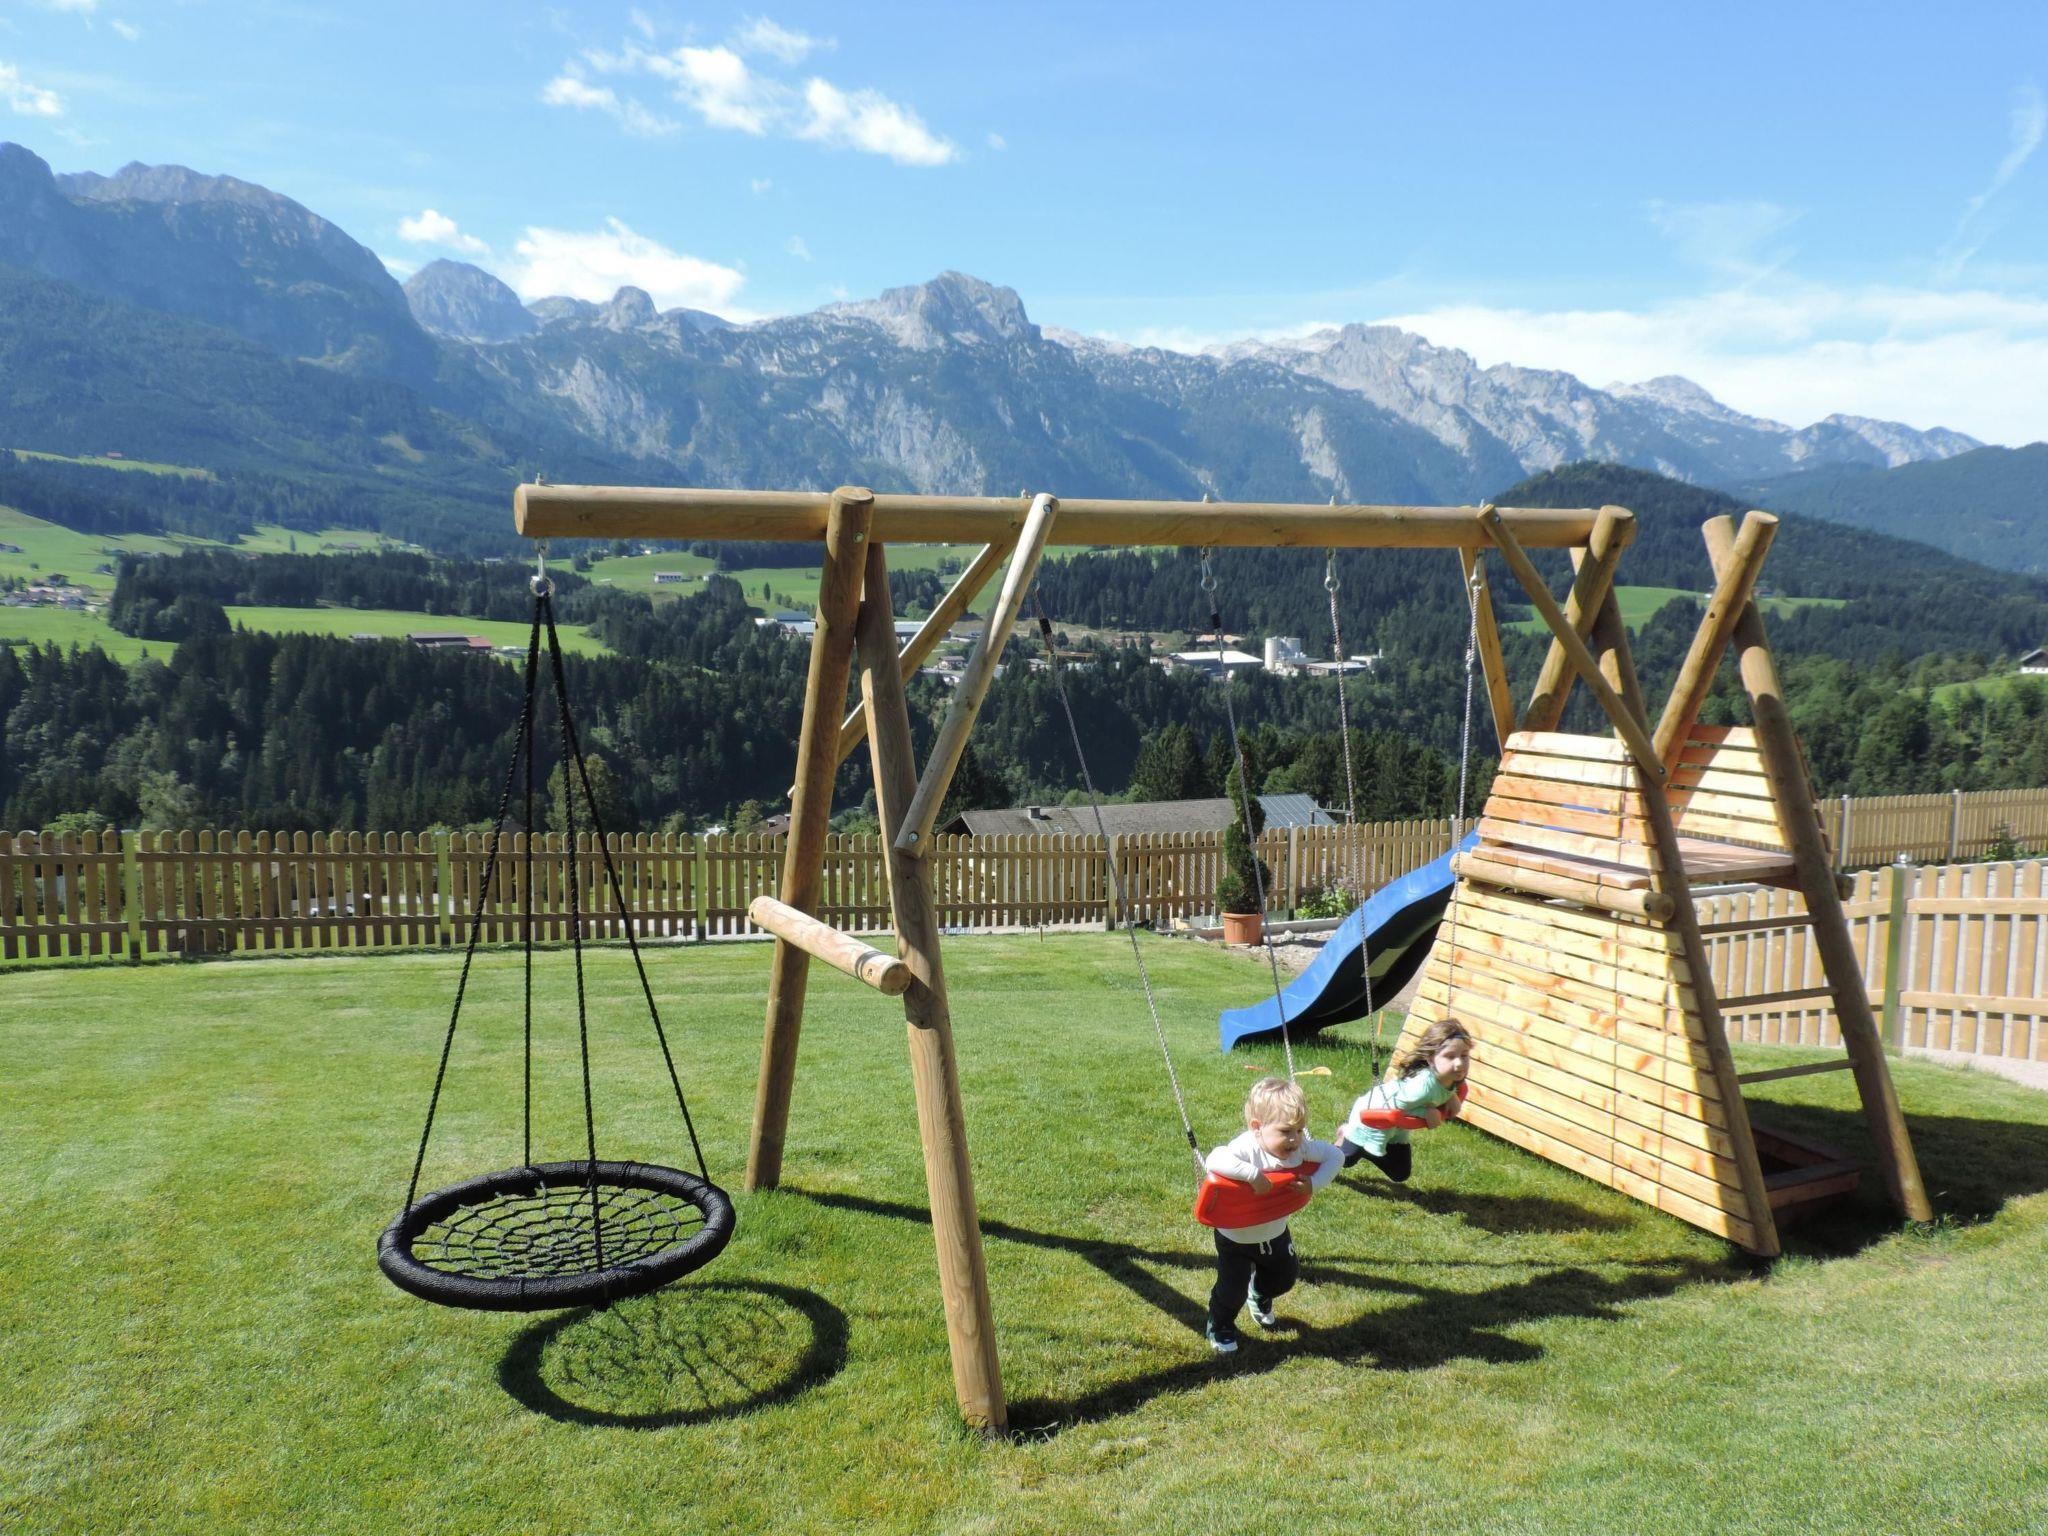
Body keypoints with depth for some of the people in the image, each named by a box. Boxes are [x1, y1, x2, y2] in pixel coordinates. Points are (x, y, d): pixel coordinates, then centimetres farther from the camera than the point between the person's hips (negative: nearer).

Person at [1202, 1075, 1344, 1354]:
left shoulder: (1302, 1146, -21)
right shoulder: (1246, 1148, -39)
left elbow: (1336, 1156, -13)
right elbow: (1215, 1161, -56)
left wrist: (1314, 1183, -25)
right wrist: (1253, 1174, -58)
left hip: (1275, 1232, 6)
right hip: (1236, 1237, -5)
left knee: (1284, 1277, 27)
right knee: (1232, 1290, 7)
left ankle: (1261, 1298, 61)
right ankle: (1220, 1326, 39)